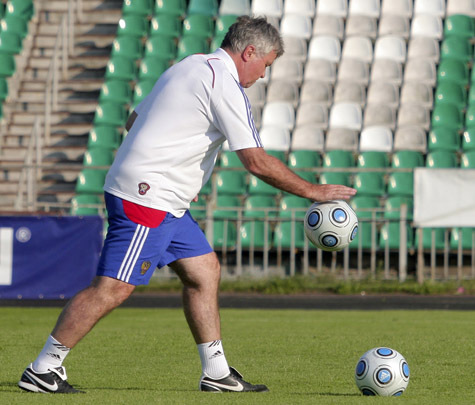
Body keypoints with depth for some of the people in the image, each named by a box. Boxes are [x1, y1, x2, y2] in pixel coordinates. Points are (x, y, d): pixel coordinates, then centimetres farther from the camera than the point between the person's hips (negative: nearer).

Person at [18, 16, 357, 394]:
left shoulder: (191, 66, 16)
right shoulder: (225, 85, -14)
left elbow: (134, 119, 22)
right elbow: (256, 161, -17)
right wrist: (313, 191, -8)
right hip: (146, 197, -11)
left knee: (205, 272, 11)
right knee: (112, 288, -11)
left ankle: (217, 372, 14)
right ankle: (43, 369, -7)